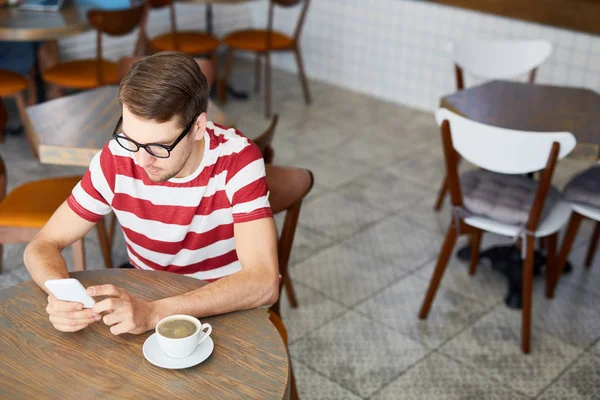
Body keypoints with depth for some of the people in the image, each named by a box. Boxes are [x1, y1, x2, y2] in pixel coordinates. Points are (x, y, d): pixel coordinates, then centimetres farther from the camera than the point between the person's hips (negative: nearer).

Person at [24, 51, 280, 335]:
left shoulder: (237, 161, -22)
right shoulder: (116, 159, -12)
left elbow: (263, 283, -29)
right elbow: (42, 246, -4)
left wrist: (154, 312, -38)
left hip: (229, 312, -2)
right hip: (144, 304, 2)